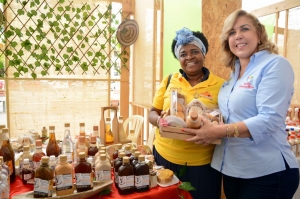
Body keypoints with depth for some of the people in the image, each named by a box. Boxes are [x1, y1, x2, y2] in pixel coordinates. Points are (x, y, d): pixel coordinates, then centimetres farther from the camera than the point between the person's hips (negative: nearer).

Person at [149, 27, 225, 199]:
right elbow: (153, 113, 6)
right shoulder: (169, 80, 3)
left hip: (202, 164, -2)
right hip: (164, 157, 3)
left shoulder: (220, 85, -3)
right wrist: (159, 120, -17)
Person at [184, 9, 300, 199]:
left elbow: (270, 119, -22)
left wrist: (219, 131, -27)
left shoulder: (275, 65, -12)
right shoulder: (235, 72, 10)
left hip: (267, 173, -7)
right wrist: (210, 124, -3)